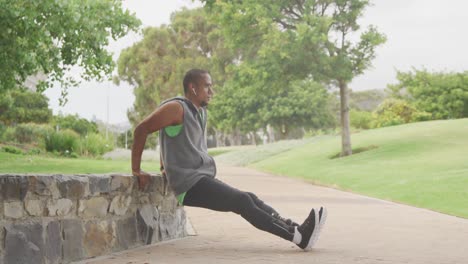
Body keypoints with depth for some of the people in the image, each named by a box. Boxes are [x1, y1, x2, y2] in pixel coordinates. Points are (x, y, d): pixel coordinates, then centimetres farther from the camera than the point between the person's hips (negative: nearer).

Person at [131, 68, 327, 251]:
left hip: (204, 180, 9)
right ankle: (298, 236, -24)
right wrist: (136, 170, -9)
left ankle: (297, 230, -15)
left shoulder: (200, 112, 17)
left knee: (250, 199, -5)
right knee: (243, 202, -18)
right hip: (190, 184, -9)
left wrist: (166, 167, 30)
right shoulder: (177, 108, -10)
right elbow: (141, 129, -11)